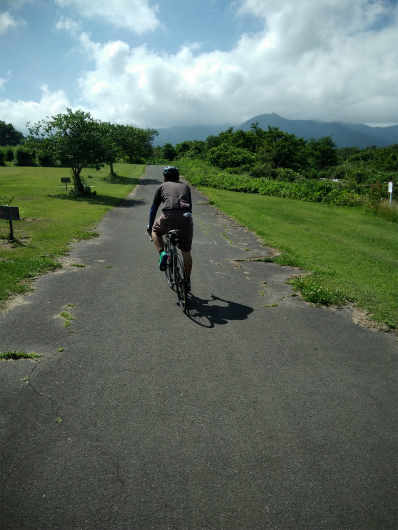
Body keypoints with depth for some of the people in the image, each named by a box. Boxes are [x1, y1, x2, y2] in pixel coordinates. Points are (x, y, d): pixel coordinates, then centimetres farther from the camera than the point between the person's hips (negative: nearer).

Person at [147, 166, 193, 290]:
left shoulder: (162, 187, 23)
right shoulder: (186, 186, 28)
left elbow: (154, 208, 27)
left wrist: (150, 226, 38)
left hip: (169, 216, -2)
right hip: (186, 218, 2)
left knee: (156, 231, 30)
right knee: (186, 251, 15)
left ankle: (162, 253, 7)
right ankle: (187, 281, 22)